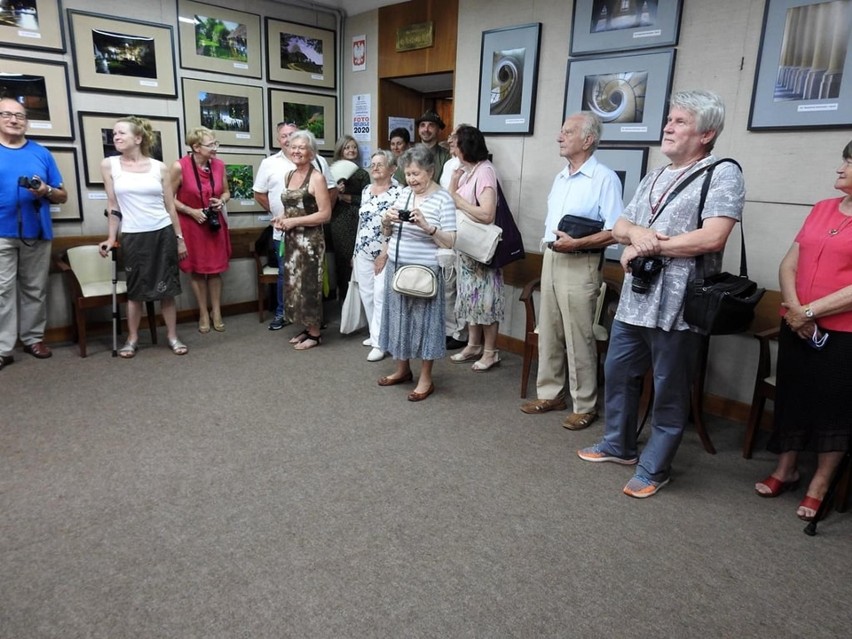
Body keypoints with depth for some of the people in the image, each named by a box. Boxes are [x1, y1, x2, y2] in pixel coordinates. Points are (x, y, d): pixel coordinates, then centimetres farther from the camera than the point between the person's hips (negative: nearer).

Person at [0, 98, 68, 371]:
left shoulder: (42, 154, 9)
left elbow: (62, 195, 8)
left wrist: (46, 191, -12)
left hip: (37, 232, 2)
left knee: (35, 289, 9)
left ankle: (34, 338, 20)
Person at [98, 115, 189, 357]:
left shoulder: (160, 167, 2)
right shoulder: (109, 165, 2)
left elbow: (170, 205, 6)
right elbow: (113, 205, 5)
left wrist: (179, 238, 6)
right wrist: (112, 238, 3)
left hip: (163, 233, 0)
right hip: (133, 236, 0)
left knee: (167, 286, 5)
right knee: (135, 288, 6)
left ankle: (172, 336, 17)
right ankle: (132, 339, 20)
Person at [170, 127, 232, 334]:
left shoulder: (219, 165, -4)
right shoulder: (179, 167, -16)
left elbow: (226, 192, 11)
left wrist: (221, 201, -10)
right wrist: (192, 211, -17)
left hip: (215, 224, 3)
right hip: (191, 225, -3)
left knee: (215, 269, 9)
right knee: (197, 270, 7)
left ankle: (216, 313, 22)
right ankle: (203, 314, 21)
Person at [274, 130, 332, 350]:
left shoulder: (316, 178, -12)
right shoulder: (288, 176, 12)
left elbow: (325, 214, -17)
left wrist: (294, 221, -18)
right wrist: (282, 218, 3)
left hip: (310, 240, -8)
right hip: (292, 239, 8)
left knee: (309, 285, -1)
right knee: (295, 284, 12)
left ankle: (315, 334, 12)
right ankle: (306, 329, 24)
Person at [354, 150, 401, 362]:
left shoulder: (398, 192, -10)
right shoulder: (366, 190, 12)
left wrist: (384, 254, -16)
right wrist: (356, 249, 16)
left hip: (384, 253, -7)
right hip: (363, 251, 7)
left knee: (381, 295, -7)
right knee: (366, 294, 11)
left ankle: (379, 343, -1)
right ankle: (375, 334, 25)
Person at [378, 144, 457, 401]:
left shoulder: (443, 199, -9)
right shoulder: (403, 194, 9)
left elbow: (449, 242, -15)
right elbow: (387, 233, 16)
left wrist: (426, 225, -27)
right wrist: (387, 221, -6)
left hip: (424, 272, -6)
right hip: (396, 268, 7)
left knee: (424, 321, 3)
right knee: (399, 318, 15)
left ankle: (425, 379, 16)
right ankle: (402, 369, 32)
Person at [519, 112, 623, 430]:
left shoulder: (605, 178, -10)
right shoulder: (559, 178, 15)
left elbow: (616, 232, -16)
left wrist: (576, 243, -21)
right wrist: (548, 241, 4)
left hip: (580, 265, -8)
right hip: (551, 259, 8)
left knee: (579, 338, -1)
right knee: (548, 331, 12)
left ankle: (584, 406, 12)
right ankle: (551, 394, 25)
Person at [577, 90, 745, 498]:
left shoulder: (723, 174, -6)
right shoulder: (654, 178, 18)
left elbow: (712, 237, -20)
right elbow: (618, 227, 14)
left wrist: (647, 246, -13)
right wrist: (637, 232, -11)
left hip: (676, 306, -8)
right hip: (633, 299, 8)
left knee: (669, 391, 5)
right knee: (617, 372, 18)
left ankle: (654, 469, 21)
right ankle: (618, 445, 37)